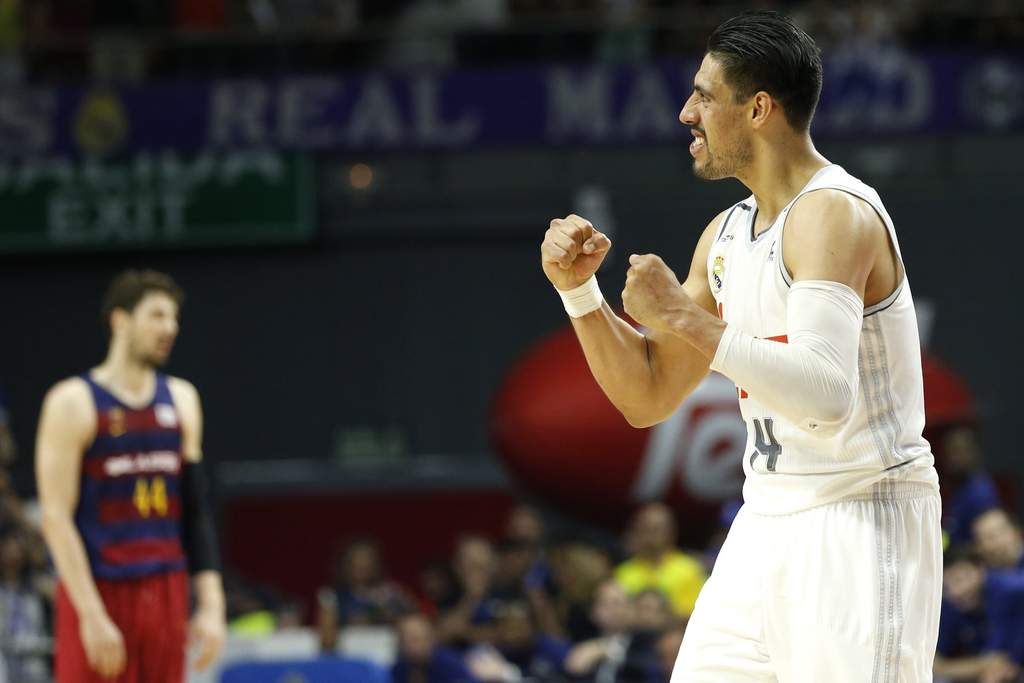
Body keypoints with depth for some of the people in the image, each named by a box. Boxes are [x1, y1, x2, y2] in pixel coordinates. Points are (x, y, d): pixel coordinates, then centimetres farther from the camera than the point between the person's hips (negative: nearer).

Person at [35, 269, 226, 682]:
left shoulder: (180, 400, 11)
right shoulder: (74, 403, -7)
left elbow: (196, 511, 13)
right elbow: (56, 517, -11)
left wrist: (211, 604, 5)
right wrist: (92, 614, -18)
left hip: (166, 597, 6)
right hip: (99, 595, -5)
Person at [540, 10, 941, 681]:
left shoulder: (834, 214, -16)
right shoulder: (725, 236, 13)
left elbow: (826, 393, -30)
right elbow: (649, 398, 18)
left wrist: (686, 320, -27)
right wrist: (578, 289, 5)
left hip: (861, 521, -9)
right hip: (767, 522, 9)